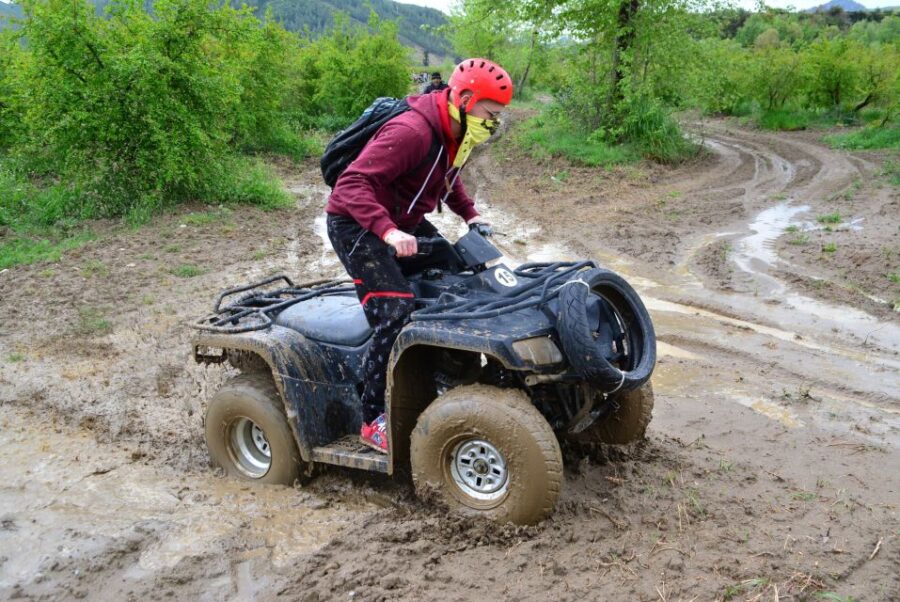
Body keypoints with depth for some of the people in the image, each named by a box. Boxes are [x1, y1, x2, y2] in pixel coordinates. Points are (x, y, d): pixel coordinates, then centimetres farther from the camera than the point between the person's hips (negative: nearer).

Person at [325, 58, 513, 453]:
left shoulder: (454, 133, 2)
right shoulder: (411, 132, -28)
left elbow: (446, 179, 22)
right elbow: (353, 184, -34)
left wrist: (469, 214, 7)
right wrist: (387, 231, -46)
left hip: (403, 222, 10)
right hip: (356, 225, -10)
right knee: (395, 316, -22)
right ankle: (373, 421, -11)